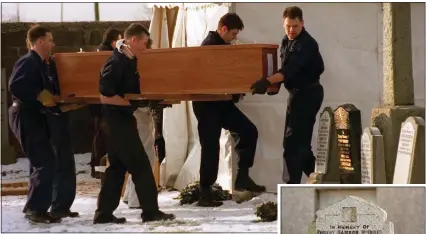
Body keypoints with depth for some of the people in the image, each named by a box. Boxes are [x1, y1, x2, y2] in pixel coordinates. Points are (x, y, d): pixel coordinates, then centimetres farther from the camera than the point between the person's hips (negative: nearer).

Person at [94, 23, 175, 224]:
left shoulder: (128, 61, 10)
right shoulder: (117, 62, -19)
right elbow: (105, 96, -24)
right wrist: (131, 103, -23)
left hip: (121, 119, 10)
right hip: (118, 120, -10)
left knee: (118, 166, 11)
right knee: (140, 165, -5)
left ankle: (104, 213, 14)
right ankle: (151, 211, 1)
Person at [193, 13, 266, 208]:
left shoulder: (223, 45, 12)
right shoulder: (209, 45, -16)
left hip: (221, 102, 9)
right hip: (207, 104, -9)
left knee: (249, 131, 2)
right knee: (211, 147, -6)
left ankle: (242, 177, 8)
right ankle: (205, 194, 1)